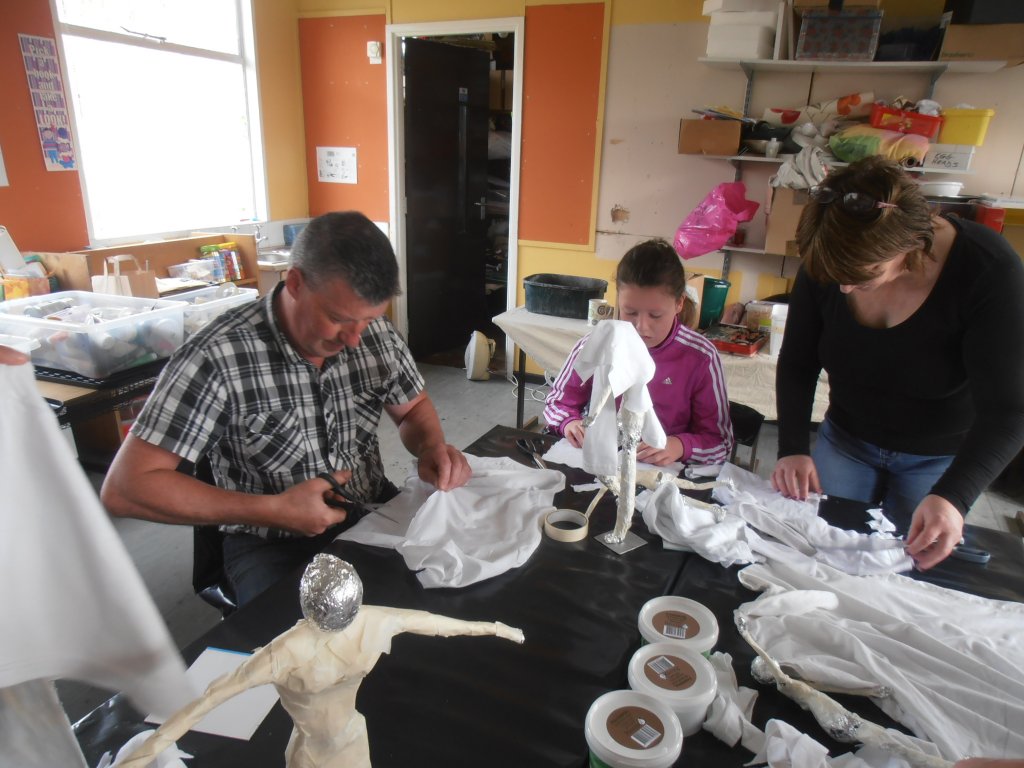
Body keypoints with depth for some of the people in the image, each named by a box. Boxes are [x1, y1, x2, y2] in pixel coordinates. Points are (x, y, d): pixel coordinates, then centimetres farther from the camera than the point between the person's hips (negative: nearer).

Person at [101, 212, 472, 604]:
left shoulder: (375, 332, -7)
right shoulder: (216, 358, -21)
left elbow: (413, 407, 11)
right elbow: (124, 488, -18)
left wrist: (431, 445, -12)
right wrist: (271, 510, -23)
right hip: (274, 545, -5)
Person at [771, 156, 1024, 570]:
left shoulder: (988, 272, -27)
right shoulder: (827, 263, -19)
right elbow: (797, 366, -10)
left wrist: (953, 497, -42)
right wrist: (792, 449, -22)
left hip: (941, 459, -2)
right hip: (845, 439, 2)